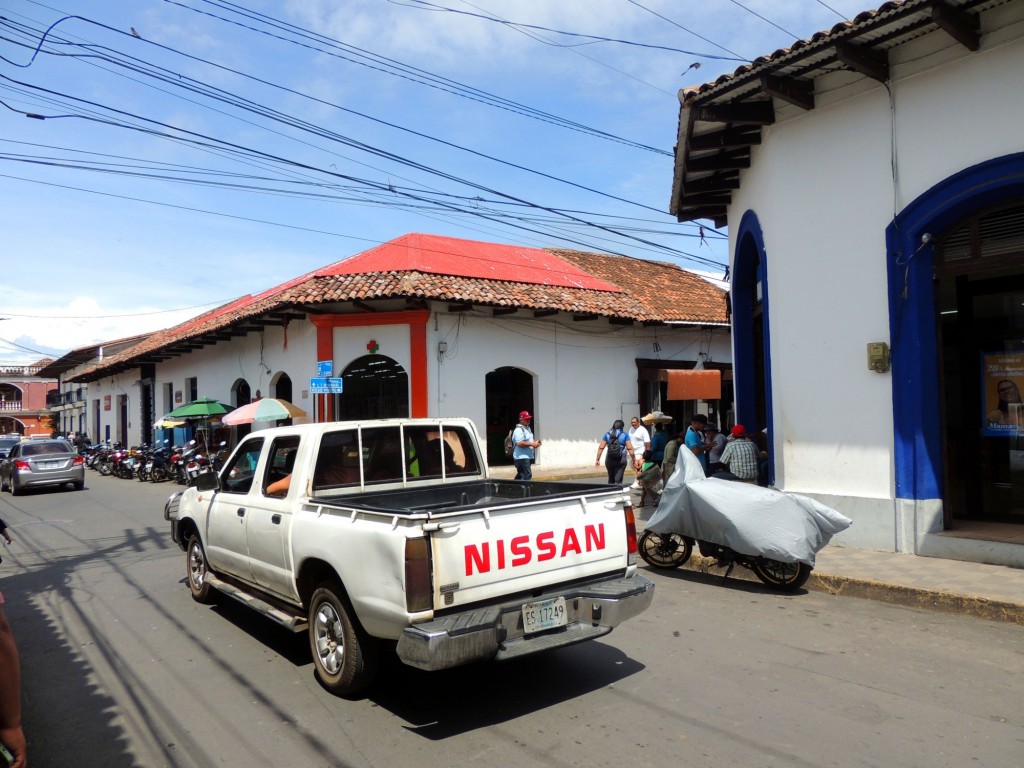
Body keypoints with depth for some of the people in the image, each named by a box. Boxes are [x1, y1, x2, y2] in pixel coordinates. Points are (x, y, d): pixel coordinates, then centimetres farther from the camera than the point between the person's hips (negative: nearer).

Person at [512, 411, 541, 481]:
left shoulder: (528, 428, 18)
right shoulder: (519, 430, -15)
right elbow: (519, 443, -25)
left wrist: (535, 442, 8)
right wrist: (532, 444, -21)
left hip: (528, 456, 10)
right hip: (521, 457, -10)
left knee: (521, 475, 14)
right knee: (527, 475, -14)